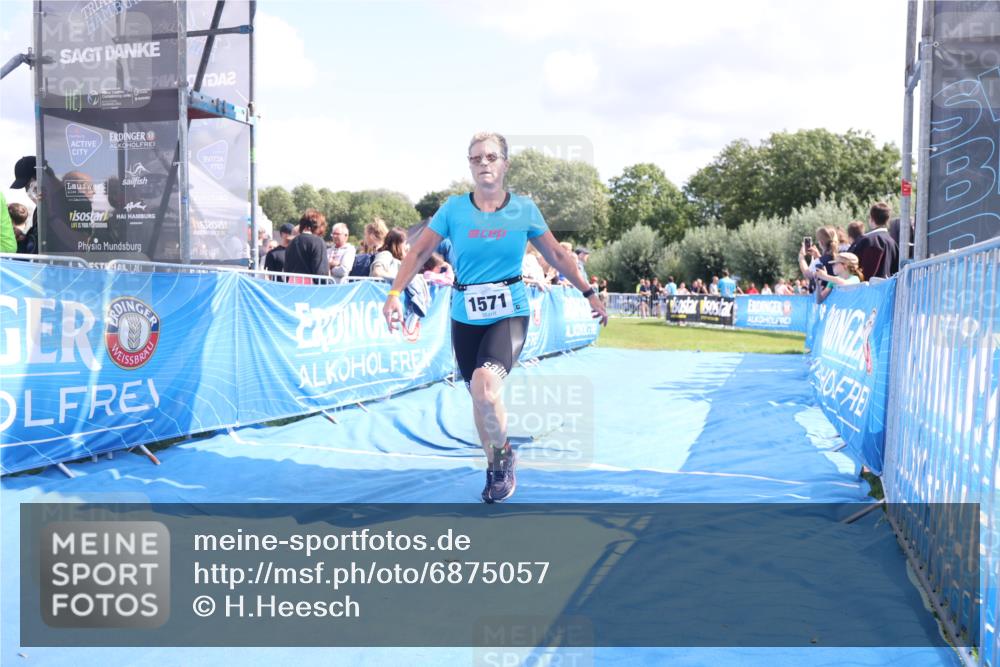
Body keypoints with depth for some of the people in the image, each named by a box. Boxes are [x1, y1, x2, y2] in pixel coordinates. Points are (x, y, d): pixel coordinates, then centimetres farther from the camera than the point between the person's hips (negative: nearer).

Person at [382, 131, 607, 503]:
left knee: (485, 386, -27)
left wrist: (588, 294, 12)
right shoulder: (454, 208, -3)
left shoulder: (524, 209, -2)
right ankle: (495, 468, 35)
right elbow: (419, 253, 1)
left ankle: (504, 453, 1)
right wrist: (395, 294, -10)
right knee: (478, 396, 11)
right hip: (466, 316, 2)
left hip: (510, 313, -2)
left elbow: (557, 256, 8)